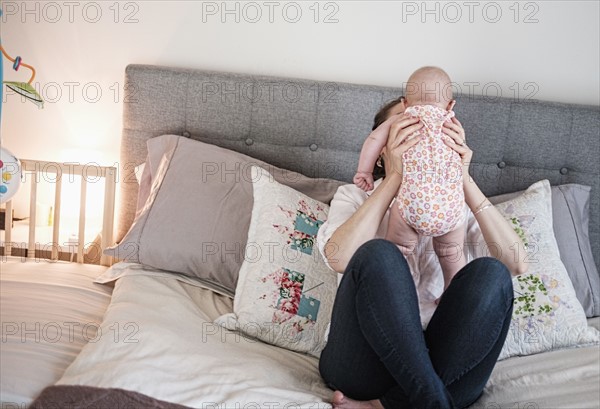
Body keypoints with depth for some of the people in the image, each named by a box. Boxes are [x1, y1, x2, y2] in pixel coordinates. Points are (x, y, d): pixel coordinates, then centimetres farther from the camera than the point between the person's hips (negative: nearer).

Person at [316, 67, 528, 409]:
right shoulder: (355, 195, 16)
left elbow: (516, 263, -1)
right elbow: (339, 258, -9)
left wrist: (464, 180, -8)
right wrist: (395, 177, -11)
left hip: (441, 365, 2)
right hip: (364, 363, -2)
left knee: (490, 273, -24)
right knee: (380, 254, -28)